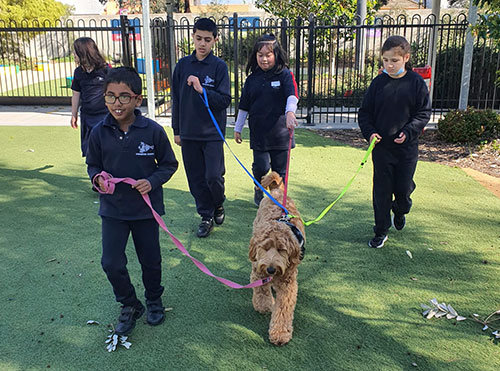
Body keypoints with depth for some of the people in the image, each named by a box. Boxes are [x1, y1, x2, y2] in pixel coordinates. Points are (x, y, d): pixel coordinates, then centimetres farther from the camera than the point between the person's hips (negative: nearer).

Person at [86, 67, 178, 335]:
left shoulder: (153, 131, -14)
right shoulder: (99, 132, -8)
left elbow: (169, 164, -2)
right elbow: (93, 165, 7)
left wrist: (152, 181, -19)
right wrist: (98, 178, -14)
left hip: (146, 208, -1)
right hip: (113, 209, 1)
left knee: (151, 260, 14)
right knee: (111, 263, 0)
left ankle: (154, 300, 42)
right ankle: (129, 306, 27)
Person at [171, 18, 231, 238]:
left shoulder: (219, 66, -4)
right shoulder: (183, 65, 5)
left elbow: (225, 100, -10)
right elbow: (176, 99, 11)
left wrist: (202, 89, -24)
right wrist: (176, 130, 12)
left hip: (212, 133, -3)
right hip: (188, 133, 3)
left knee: (213, 176, -7)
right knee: (196, 179, 8)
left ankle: (218, 205, 24)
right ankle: (206, 216, 24)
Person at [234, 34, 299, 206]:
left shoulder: (285, 75, -2)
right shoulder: (252, 78, 8)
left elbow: (292, 95, -20)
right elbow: (244, 106, 14)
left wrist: (290, 111, -40)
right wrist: (238, 128, 15)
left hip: (280, 132, -1)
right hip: (258, 132, 2)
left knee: (280, 170, 6)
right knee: (261, 167, -3)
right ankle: (259, 189, 28)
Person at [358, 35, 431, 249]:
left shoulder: (416, 83, -3)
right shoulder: (378, 83, 0)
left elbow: (424, 113, 2)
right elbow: (365, 112, 6)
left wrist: (408, 131, -13)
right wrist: (369, 132, -10)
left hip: (407, 147, 0)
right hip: (381, 146, 1)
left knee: (403, 189, 6)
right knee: (381, 190, 4)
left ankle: (400, 211, 42)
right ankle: (381, 231, 18)